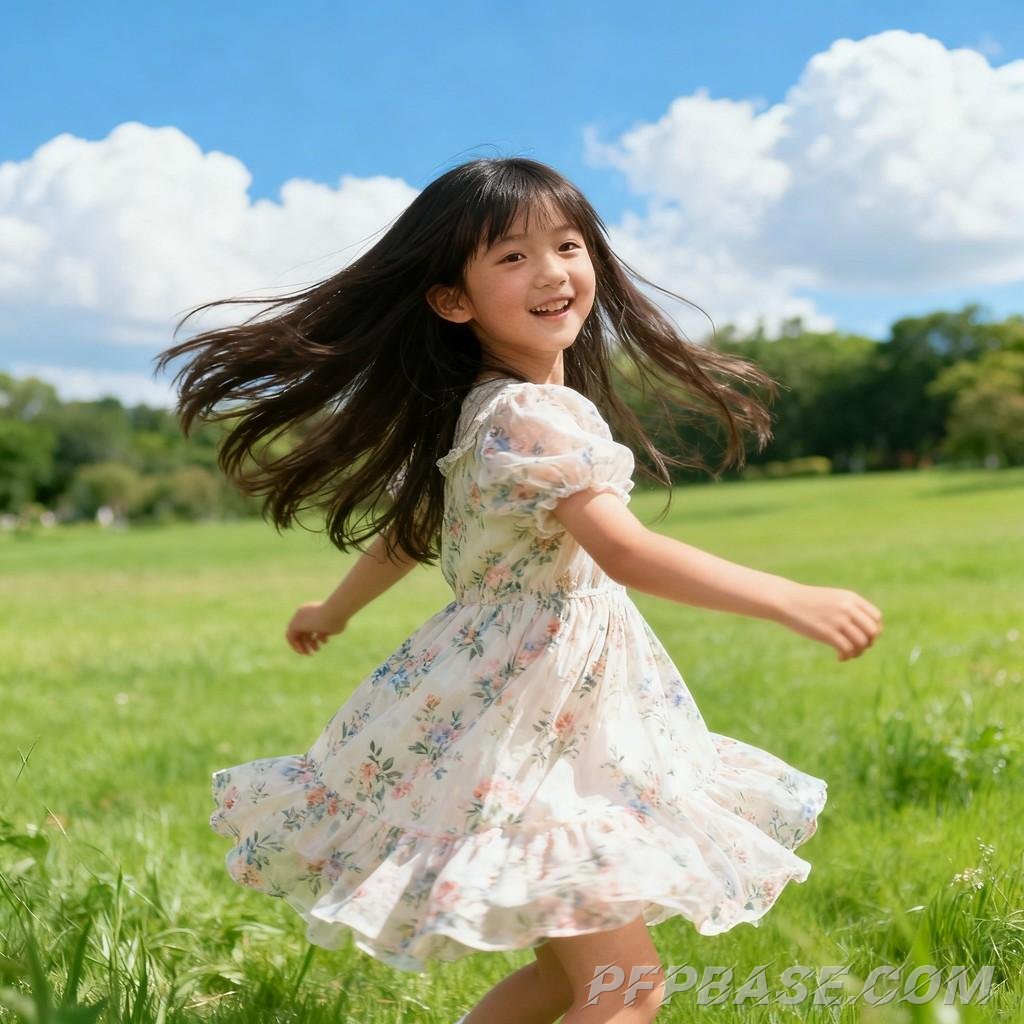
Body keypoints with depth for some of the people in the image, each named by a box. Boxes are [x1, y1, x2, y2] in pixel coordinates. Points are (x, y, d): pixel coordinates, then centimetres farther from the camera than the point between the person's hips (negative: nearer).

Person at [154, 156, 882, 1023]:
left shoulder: (478, 405, 10)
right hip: (518, 724, -10)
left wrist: (333, 615, 35)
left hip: (558, 716, 10)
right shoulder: (527, 415, -21)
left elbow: (410, 525, 20)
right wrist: (792, 600, -35)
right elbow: (623, 551, -31)